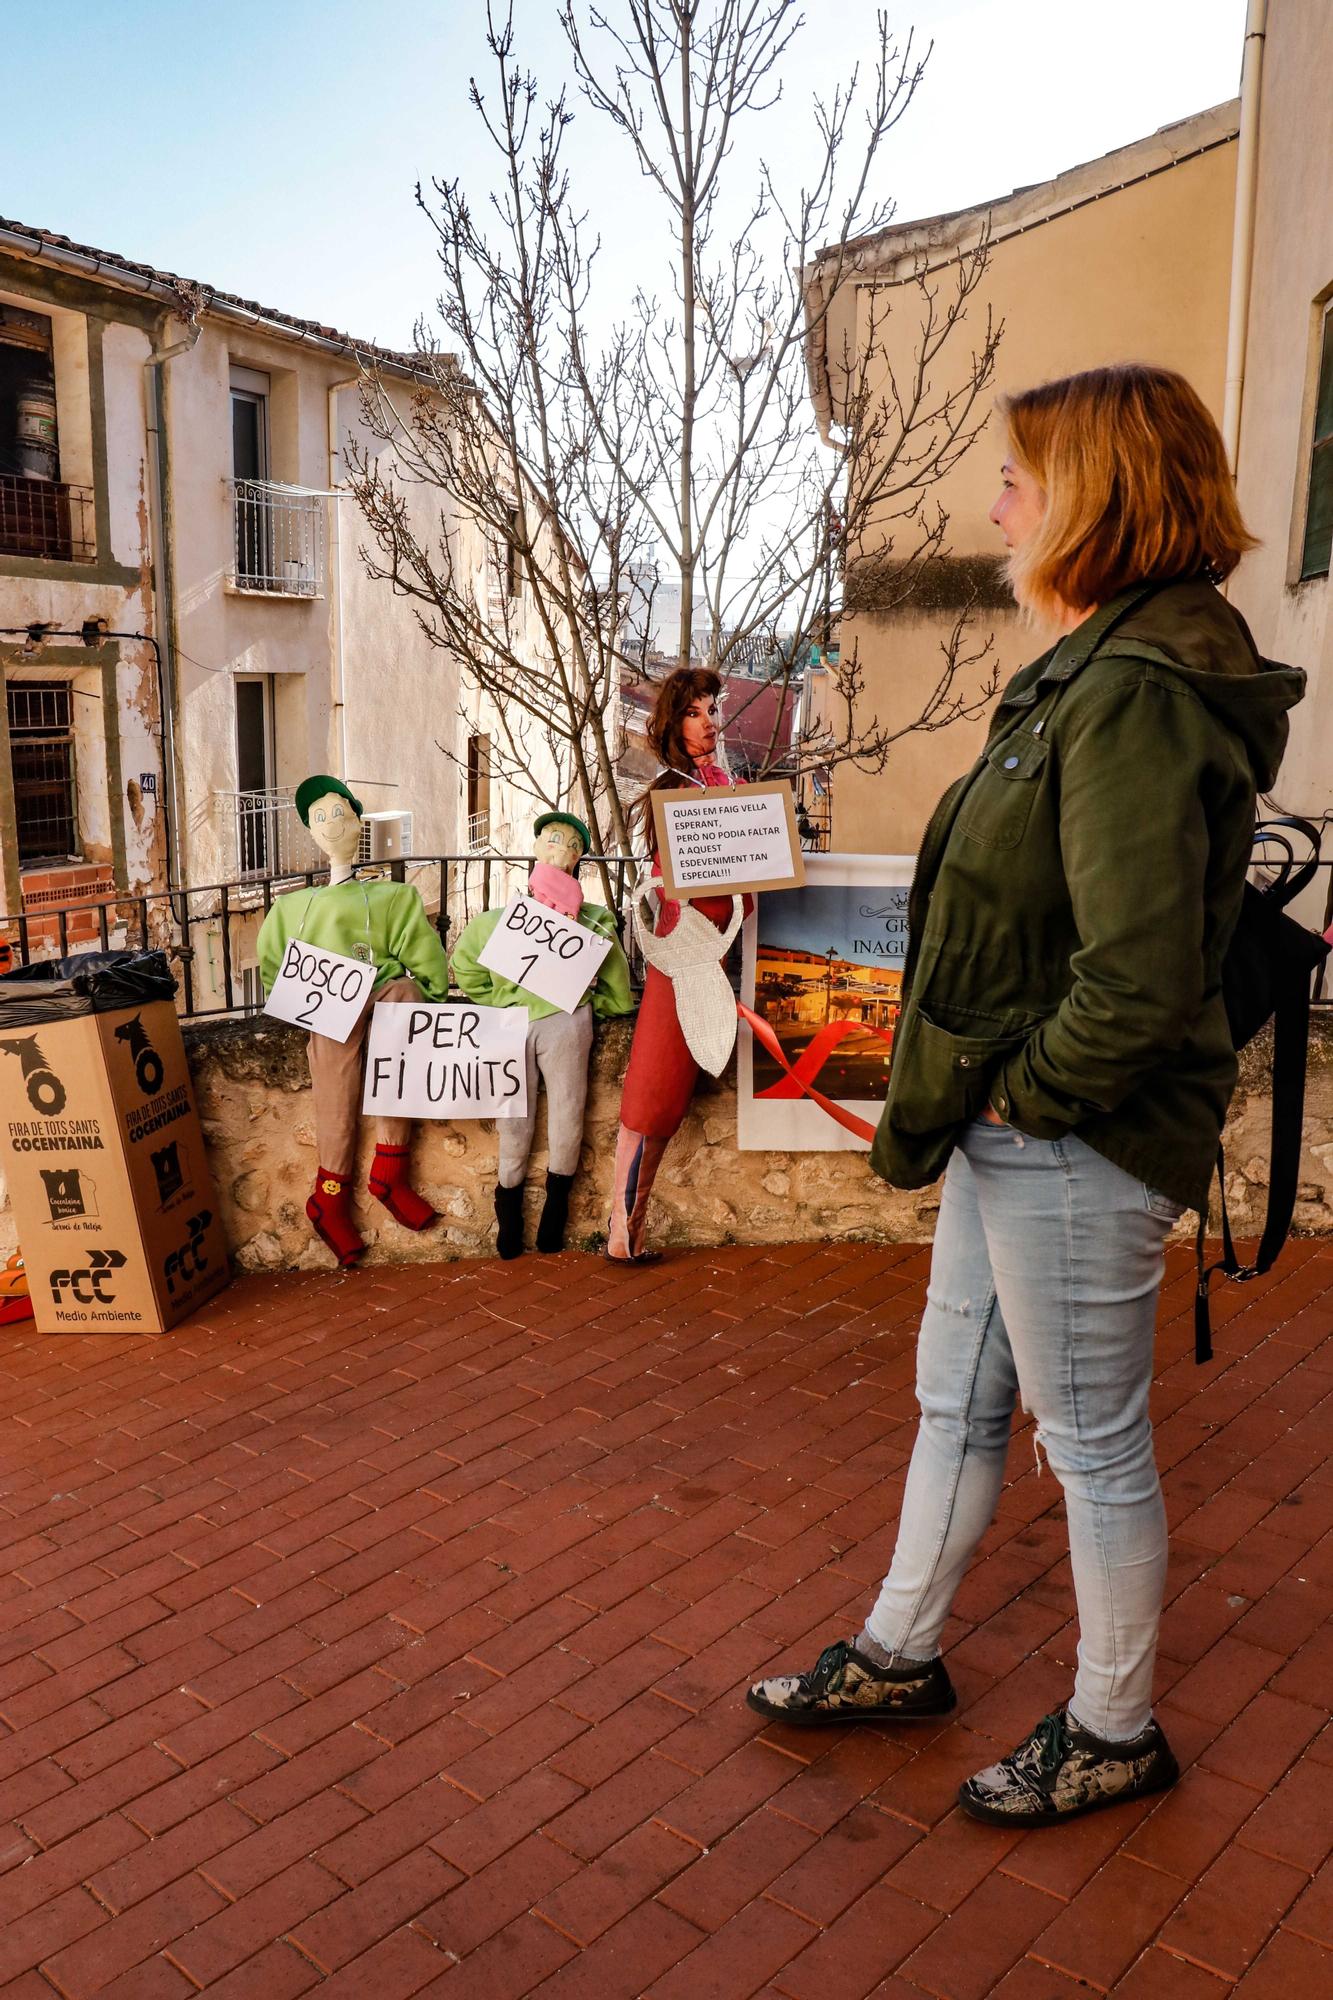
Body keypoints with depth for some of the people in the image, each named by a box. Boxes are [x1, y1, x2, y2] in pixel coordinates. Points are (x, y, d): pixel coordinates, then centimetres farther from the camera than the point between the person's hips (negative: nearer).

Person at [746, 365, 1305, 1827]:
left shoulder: (1134, 698, -22)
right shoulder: (1089, 677, 11)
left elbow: (1142, 982, -29)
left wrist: (1024, 1096, -14)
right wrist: (977, 1100, 12)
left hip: (1073, 1147, -10)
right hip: (1016, 1130, 10)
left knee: (1092, 1443, 9)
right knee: (956, 1400, 21)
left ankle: (1113, 1732, 32)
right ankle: (898, 1655, 40)